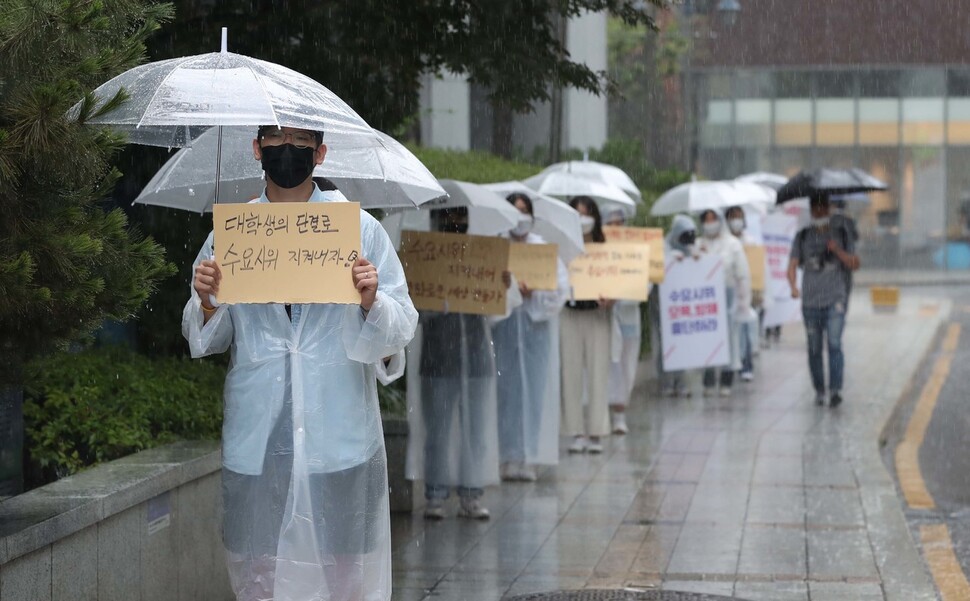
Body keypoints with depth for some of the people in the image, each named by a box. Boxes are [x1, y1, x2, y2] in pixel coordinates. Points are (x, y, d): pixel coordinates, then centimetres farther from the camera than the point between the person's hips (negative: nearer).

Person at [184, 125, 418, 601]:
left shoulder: (360, 227, 6)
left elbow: (400, 331, 3)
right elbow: (206, 341, 14)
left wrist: (371, 302, -16)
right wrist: (207, 301, -6)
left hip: (338, 435, -1)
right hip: (257, 438, 1)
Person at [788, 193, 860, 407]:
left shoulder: (841, 234, 9)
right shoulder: (802, 237, 10)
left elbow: (854, 265, 6)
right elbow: (793, 265, 2)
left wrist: (838, 251, -12)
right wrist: (793, 286, -18)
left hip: (835, 300, -2)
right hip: (810, 301, 2)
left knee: (834, 343, -16)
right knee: (814, 349, 4)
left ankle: (835, 390, -21)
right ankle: (819, 391, 16)